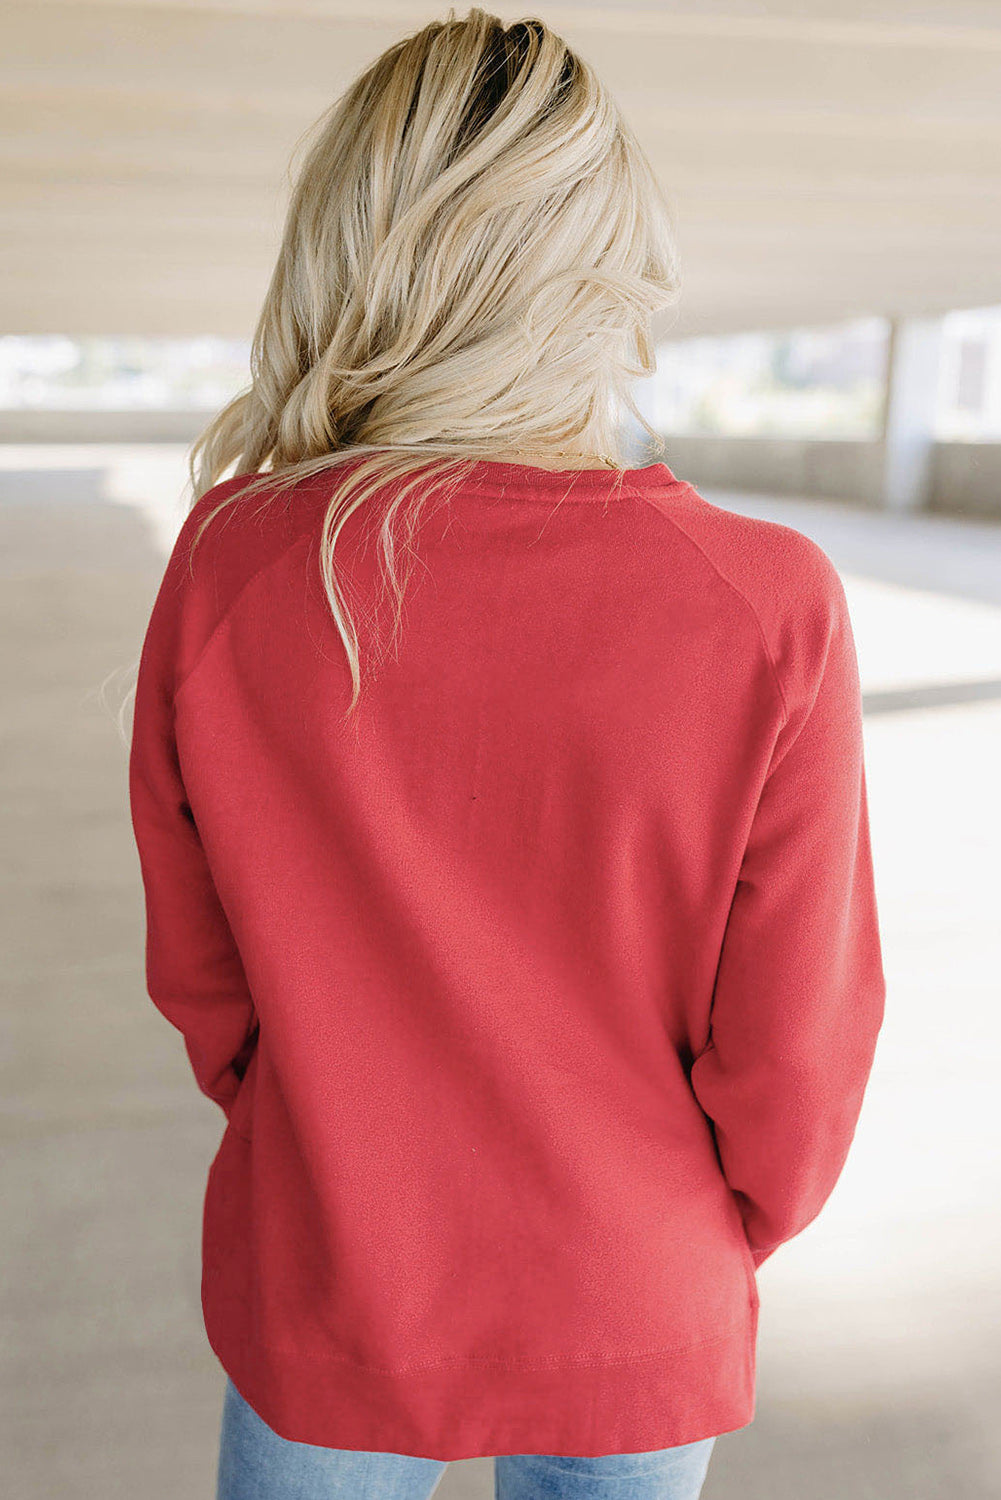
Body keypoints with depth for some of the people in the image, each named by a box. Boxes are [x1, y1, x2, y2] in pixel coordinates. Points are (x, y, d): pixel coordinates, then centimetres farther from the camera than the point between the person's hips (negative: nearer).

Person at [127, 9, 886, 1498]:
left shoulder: (226, 566, -21)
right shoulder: (770, 610, -24)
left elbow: (197, 970, -8)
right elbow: (797, 1041, -14)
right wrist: (732, 1232, 8)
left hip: (327, 1302, 1)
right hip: (638, 1328, 1)